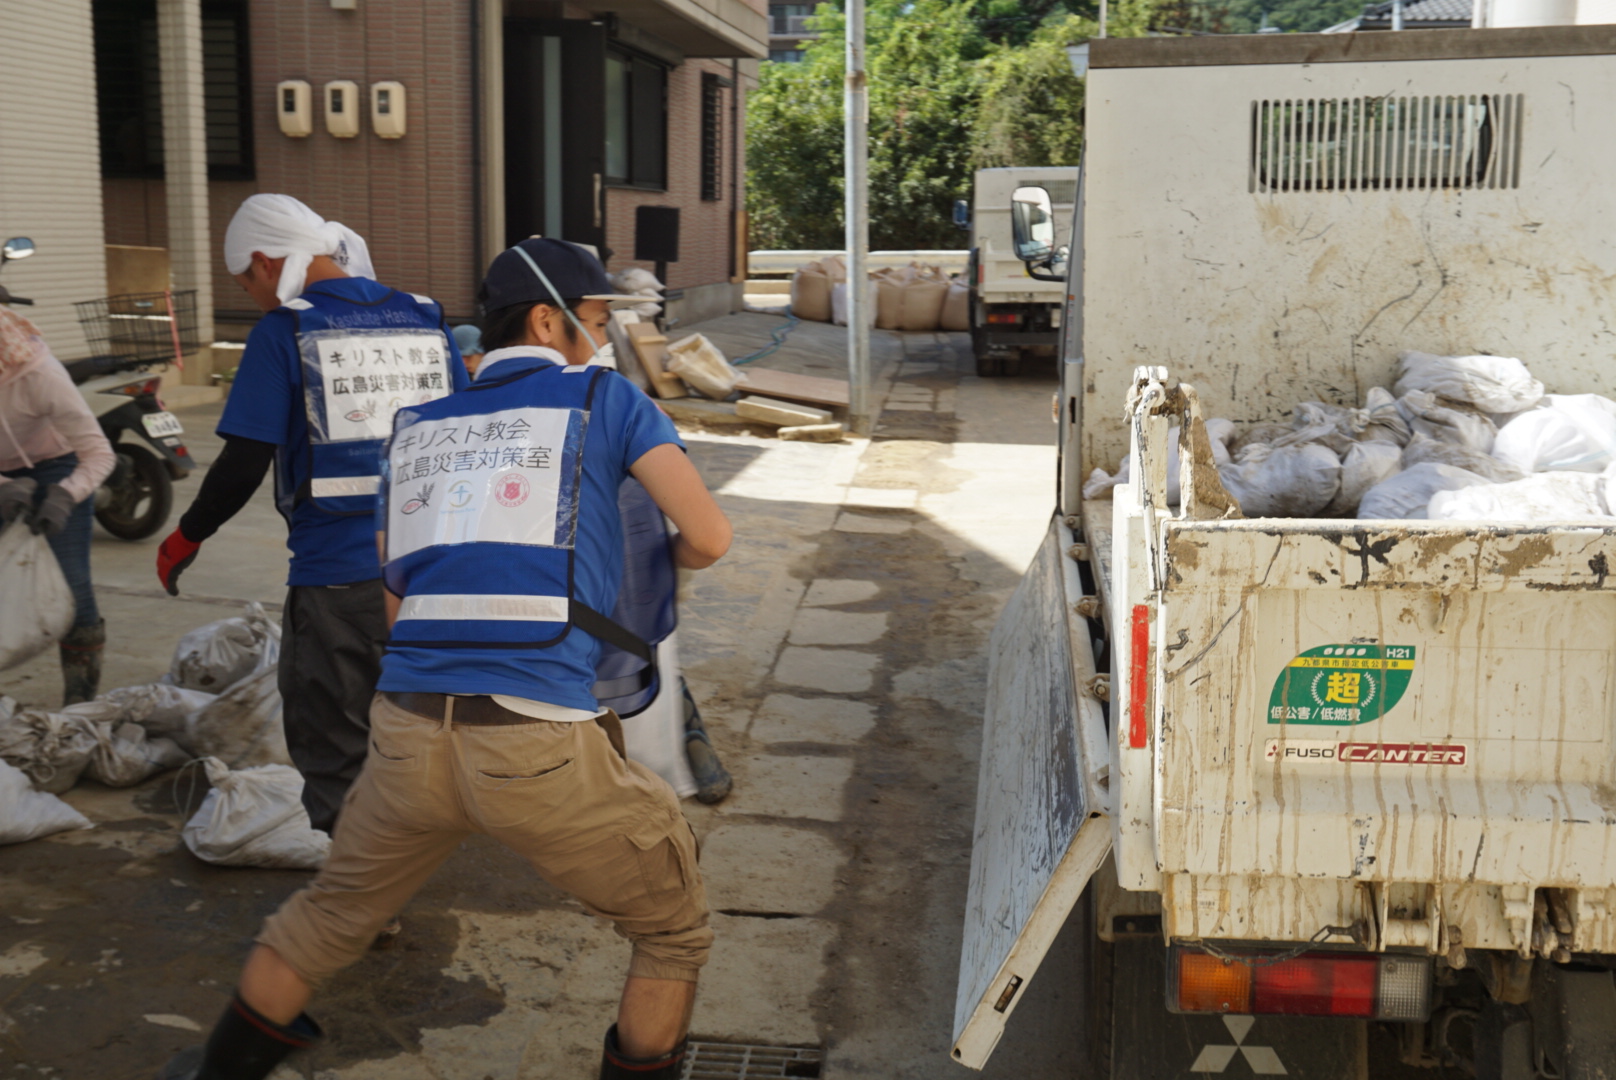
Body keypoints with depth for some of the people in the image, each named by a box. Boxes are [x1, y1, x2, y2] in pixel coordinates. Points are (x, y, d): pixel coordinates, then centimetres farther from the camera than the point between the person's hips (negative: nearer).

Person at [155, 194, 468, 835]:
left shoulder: (282, 333, -5)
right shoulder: (427, 321, 8)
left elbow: (244, 465, -9)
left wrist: (186, 538, 7)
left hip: (335, 579, -4)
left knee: (335, 757, 10)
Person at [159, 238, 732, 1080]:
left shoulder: (416, 429, 21)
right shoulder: (604, 396, 8)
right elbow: (710, 537, 3)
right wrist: (669, 559, 26)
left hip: (409, 731, 5)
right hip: (540, 747, -5)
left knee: (329, 916, 31)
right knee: (674, 934, 18)